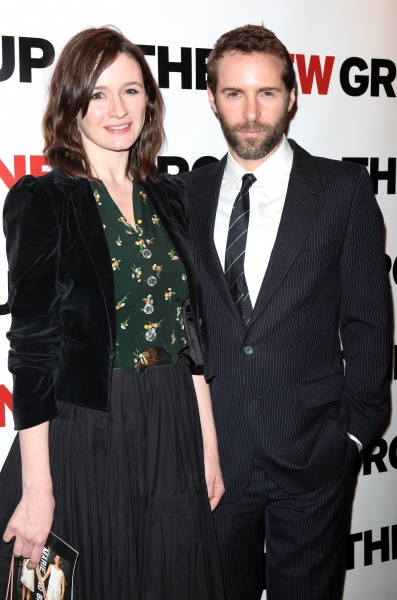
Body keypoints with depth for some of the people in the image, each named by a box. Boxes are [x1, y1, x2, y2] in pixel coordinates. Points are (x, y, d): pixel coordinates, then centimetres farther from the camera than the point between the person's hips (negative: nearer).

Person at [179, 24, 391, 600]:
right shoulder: (188, 195, 4)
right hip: (214, 451, 2)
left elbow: (368, 317, -2)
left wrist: (356, 428, -4)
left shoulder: (344, 189, -4)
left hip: (311, 453, -2)